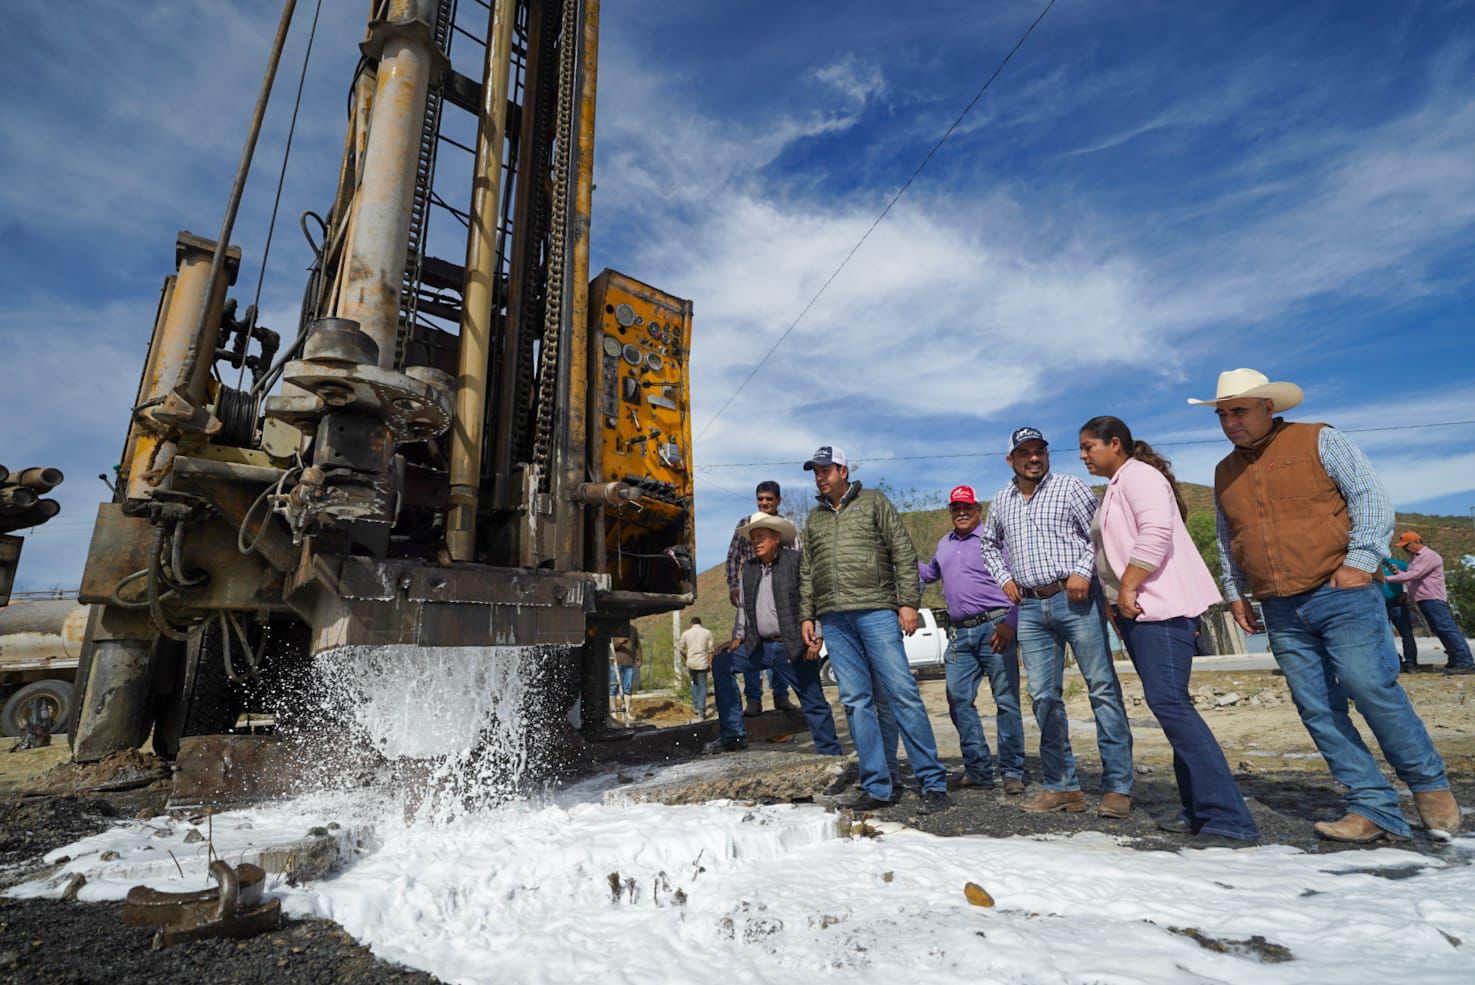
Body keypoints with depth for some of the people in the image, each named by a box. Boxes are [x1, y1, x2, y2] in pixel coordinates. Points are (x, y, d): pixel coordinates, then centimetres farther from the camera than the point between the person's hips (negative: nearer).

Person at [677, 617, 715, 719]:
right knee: (702, 686, 5)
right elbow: (710, 650, -4)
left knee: (695, 683, 23)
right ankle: (701, 712, 1)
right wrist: (710, 663, 2)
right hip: (702, 663, -2)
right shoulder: (707, 632, 0)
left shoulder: (686, 633, 4)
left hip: (691, 662, 2)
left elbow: (680, 649, 7)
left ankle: (695, 706, 22)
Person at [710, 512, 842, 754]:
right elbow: (744, 607, 21)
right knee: (721, 662, -5)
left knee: (814, 704, 0)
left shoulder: (797, 560, -5)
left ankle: (831, 755, 16)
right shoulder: (748, 568, 13)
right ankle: (733, 734, 0)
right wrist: (738, 637, 11)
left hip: (793, 648, -6)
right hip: (760, 647, 6)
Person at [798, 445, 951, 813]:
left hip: (876, 610, -4)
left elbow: (904, 553, 1)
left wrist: (908, 602, -7)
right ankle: (877, 787, 10)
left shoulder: (873, 503, 7)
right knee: (856, 701, 3)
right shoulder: (814, 518, 20)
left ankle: (933, 783, 3)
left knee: (902, 693, -7)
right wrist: (807, 616, 13)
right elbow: (806, 572, 21)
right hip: (834, 619, 4)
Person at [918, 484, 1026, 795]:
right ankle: (978, 769, 15)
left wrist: (1009, 624, -18)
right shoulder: (944, 544, 18)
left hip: (994, 627, -6)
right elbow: (930, 573, 34)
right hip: (959, 634, 6)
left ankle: (1012, 772, 10)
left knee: (1006, 700, 0)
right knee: (959, 700, 5)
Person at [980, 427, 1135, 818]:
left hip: (1075, 599, -4)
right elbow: (989, 544, 28)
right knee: (1043, 696, 5)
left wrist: (1083, 571, -14)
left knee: (1103, 687, -3)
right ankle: (1061, 786, 15)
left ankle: (1117, 786, 6)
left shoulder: (1070, 487, 3)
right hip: (1030, 607, 4)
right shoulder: (1001, 502, 15)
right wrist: (1004, 578, 15)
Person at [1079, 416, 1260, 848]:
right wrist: (1118, 602, 20)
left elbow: (1156, 532, -21)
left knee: (1169, 703, -16)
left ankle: (1228, 819, -13)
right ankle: (1199, 809, 14)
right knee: (1170, 705, 9)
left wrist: (1128, 590, -20)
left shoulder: (1137, 474, -6)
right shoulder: (1117, 486, 24)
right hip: (1137, 610, 10)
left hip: (1157, 605, -10)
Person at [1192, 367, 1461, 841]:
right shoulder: (1225, 472, 15)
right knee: (1317, 709, 0)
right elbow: (1227, 541, 22)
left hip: (1340, 594, -4)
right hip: (1281, 612, 4)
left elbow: (1371, 496, -3)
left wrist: (1360, 559, -13)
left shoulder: (1319, 441, 2)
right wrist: (1234, 592, 16)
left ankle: (1429, 784, 14)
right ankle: (1374, 807, 7)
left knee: (1370, 687, -9)